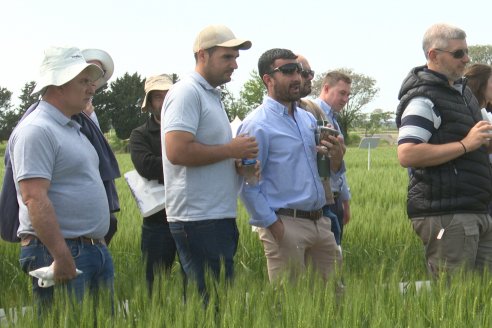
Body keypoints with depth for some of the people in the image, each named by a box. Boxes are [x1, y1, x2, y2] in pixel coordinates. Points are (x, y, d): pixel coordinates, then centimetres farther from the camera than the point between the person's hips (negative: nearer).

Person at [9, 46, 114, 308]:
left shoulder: (73, 129, 19)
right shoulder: (36, 131, -13)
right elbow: (34, 198, -22)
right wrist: (62, 257, -26)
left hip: (96, 250, 10)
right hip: (58, 253, -10)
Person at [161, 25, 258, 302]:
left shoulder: (211, 95, 19)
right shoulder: (187, 93, -11)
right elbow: (177, 151, -23)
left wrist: (241, 162, 8)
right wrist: (231, 150, -14)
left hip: (219, 216, 10)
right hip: (199, 219, -10)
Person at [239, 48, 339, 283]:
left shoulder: (308, 119, 16)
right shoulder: (257, 125, -9)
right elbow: (247, 184, -14)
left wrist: (328, 153, 4)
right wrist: (272, 226, -17)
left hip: (320, 222, 8)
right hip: (286, 224, -7)